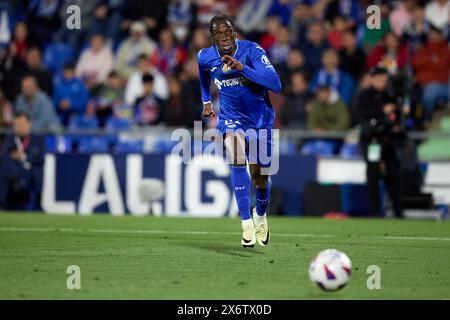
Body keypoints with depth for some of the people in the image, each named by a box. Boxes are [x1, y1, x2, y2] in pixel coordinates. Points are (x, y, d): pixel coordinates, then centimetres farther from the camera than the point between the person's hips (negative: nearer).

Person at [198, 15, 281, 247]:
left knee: (259, 178, 5)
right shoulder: (206, 57, -8)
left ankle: (261, 215, 39)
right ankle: (247, 224, -22)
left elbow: (276, 85, -34)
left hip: (259, 118, -1)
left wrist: (242, 67, -40)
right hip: (231, 118, 1)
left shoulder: (252, 51, -21)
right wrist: (206, 101, 22)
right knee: (237, 160, -27)